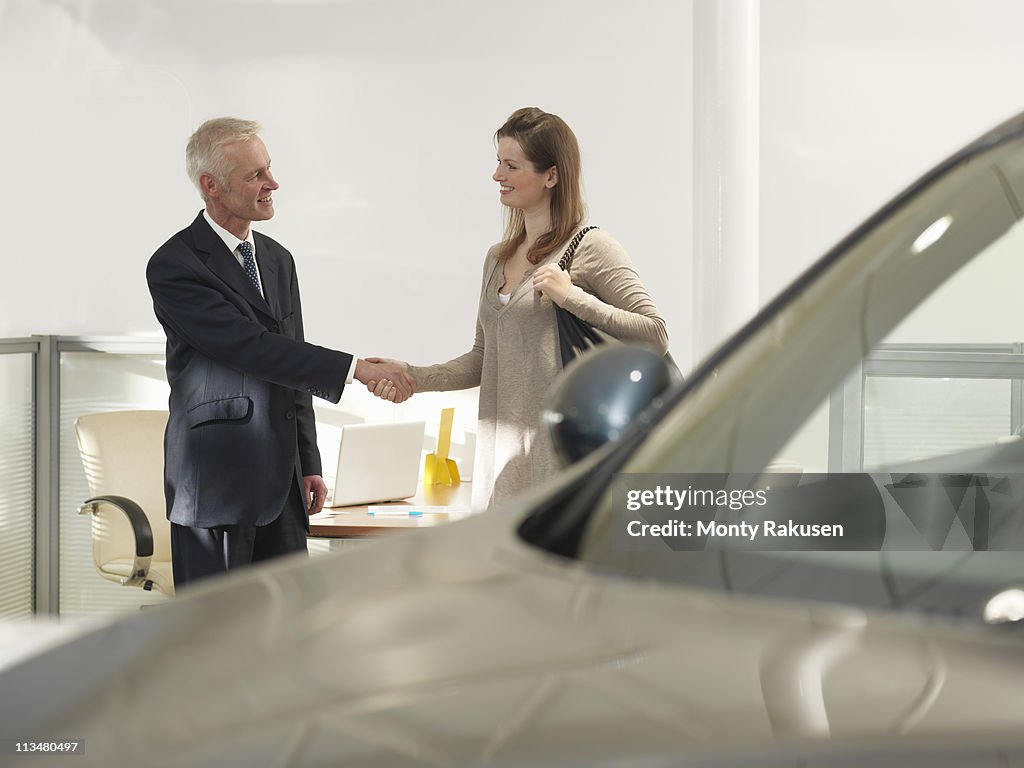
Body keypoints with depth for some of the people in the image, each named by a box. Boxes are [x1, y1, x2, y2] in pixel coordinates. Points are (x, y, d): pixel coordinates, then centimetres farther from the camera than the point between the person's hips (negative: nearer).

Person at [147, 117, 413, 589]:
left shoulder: (278, 259, 15)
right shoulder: (174, 266, -10)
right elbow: (253, 348, -20)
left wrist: (309, 464, 16)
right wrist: (355, 369, -22)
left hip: (280, 480, 7)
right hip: (216, 479, -7)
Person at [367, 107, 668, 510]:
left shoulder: (591, 249, -2)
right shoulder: (498, 258, 20)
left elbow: (655, 336, -10)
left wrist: (573, 297, -14)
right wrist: (411, 376, 9)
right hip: (503, 456, 7)